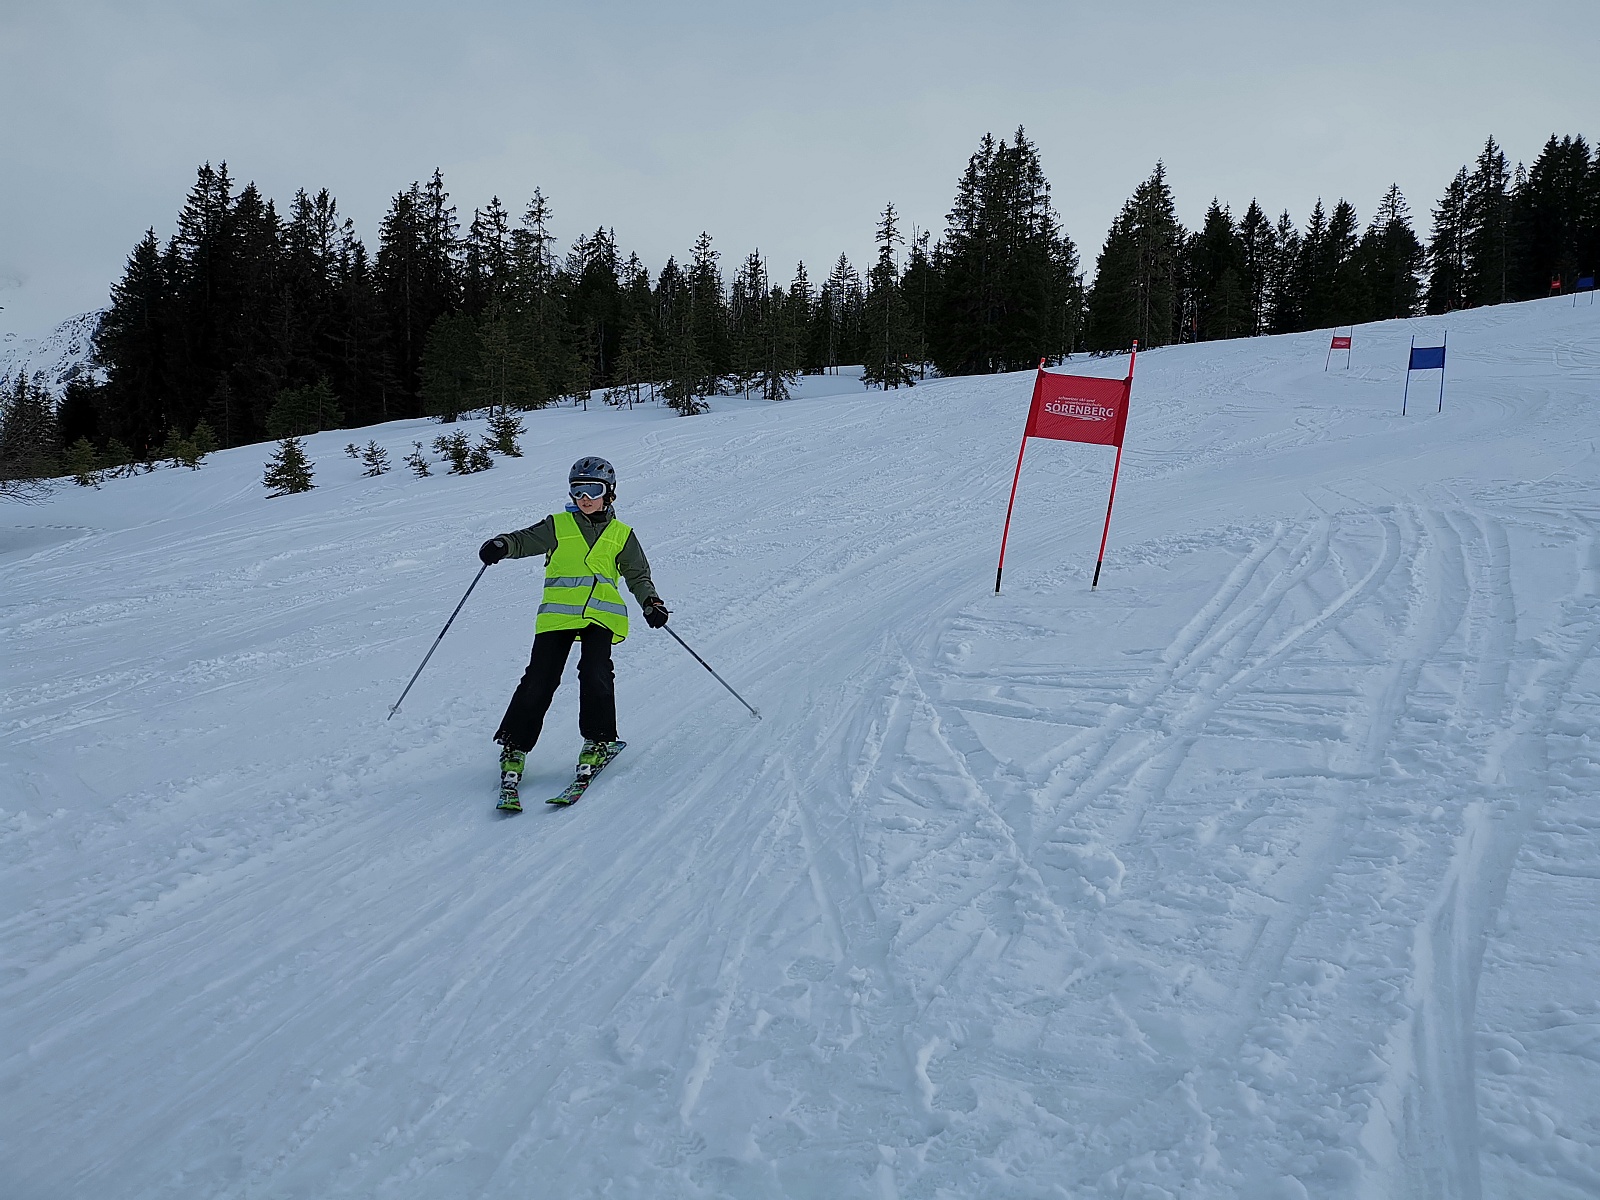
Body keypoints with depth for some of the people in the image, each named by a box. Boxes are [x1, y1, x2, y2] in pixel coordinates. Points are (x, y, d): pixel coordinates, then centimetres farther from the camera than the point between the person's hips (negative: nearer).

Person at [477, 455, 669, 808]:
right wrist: (501, 545, -20)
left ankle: (598, 742, -2)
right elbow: (525, 540, 3)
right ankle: (514, 747, 7)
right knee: (539, 680, -7)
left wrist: (651, 602, -1)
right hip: (558, 613, 0)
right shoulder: (558, 526, 13)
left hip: (601, 614, 0)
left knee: (595, 673, -19)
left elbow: (638, 575, 18)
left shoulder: (622, 535, 17)